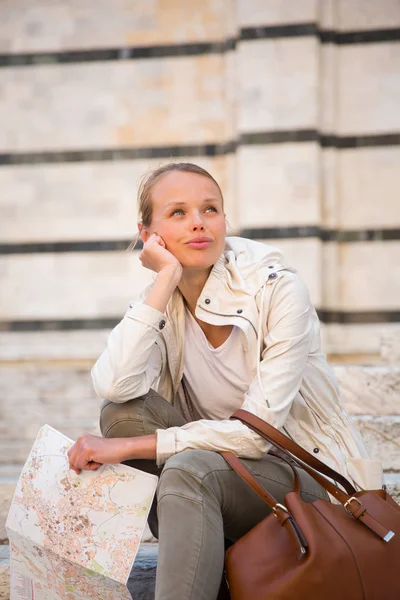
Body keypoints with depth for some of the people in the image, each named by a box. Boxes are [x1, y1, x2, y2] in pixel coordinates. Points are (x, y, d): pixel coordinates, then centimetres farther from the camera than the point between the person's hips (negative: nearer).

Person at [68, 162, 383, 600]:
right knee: (122, 412, -17)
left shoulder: (277, 290, -16)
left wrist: (132, 447, -23)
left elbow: (258, 430, -21)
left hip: (313, 480, -5)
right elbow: (114, 388, -23)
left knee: (191, 470, -33)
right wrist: (166, 280, -23)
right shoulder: (160, 301, -3)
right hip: (230, 470, 5)